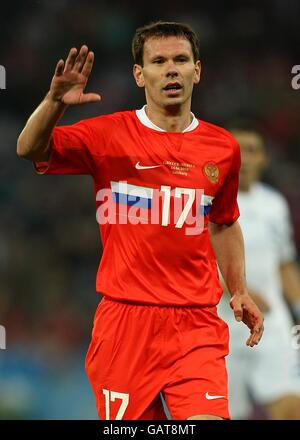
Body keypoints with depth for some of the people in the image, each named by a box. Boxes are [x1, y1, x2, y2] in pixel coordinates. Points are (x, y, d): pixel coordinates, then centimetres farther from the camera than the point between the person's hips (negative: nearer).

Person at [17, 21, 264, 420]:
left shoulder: (223, 148, 8)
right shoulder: (108, 135, -1)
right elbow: (31, 150, -13)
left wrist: (239, 291, 18)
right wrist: (54, 102, -31)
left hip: (197, 323, 1)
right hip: (125, 317, -1)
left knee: (208, 418, -17)